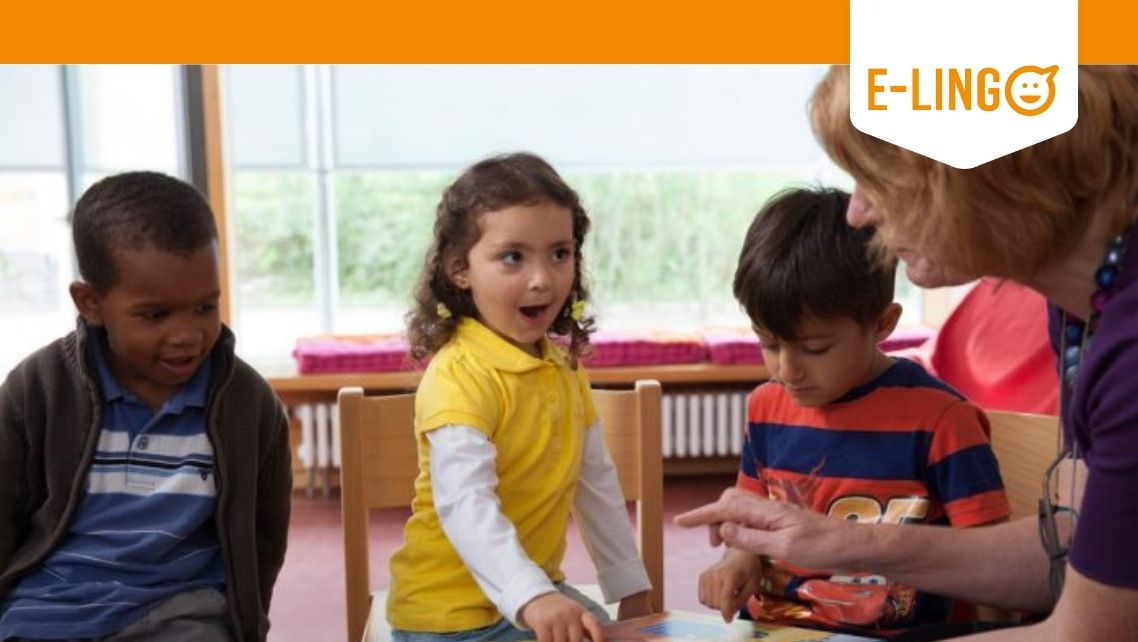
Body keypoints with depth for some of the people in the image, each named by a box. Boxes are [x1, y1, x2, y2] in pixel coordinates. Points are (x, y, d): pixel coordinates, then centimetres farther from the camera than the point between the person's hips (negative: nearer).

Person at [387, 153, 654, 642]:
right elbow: (465, 506, -35)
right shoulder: (459, 376, -23)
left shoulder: (564, 366, 4)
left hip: (541, 592, 8)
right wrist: (532, 598, -46)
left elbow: (596, 483, 11)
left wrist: (630, 587, 13)